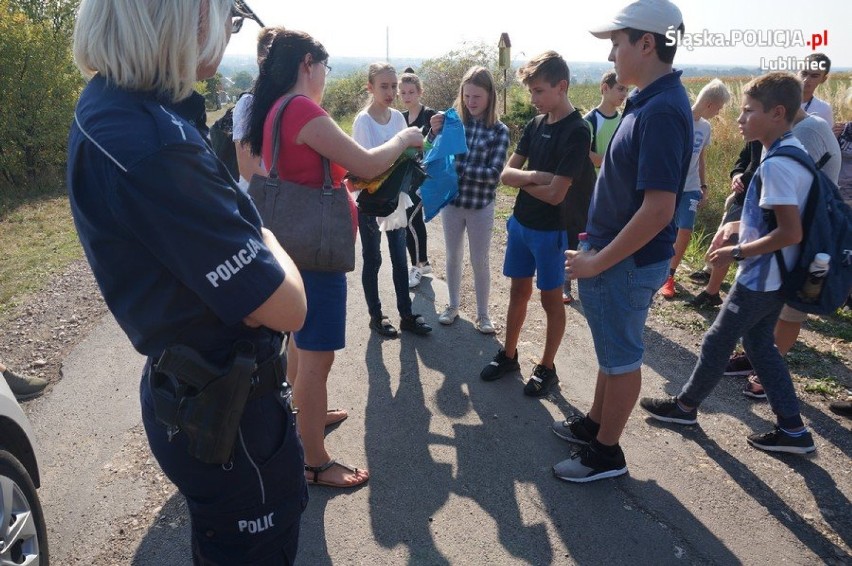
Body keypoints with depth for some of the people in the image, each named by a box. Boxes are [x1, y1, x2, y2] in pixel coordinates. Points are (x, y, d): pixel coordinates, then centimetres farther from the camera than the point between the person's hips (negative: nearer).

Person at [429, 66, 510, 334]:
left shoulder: (499, 131, -8)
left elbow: (494, 173, -16)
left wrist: (457, 168, -20)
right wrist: (435, 132, -19)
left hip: (481, 206, -2)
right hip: (451, 202, 2)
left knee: (480, 261, 9)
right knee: (453, 257, 16)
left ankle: (482, 314, 25)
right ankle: (453, 305, 34)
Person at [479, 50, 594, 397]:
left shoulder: (577, 132, -17)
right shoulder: (535, 125, 4)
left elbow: (555, 194, -23)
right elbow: (506, 174, 2)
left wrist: (521, 178, -7)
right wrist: (531, 176, -19)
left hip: (550, 230, -6)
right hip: (520, 222, 6)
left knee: (550, 299, 8)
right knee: (519, 291, 16)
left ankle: (546, 369, 22)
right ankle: (509, 355, 31)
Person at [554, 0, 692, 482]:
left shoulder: (662, 111, -24)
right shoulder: (651, 101, 7)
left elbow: (658, 209, -28)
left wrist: (598, 262, -20)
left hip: (629, 261, -9)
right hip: (616, 253, 9)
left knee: (621, 356, 6)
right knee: (613, 348, 21)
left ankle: (607, 452, 24)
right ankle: (595, 423, 40)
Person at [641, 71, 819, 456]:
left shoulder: (775, 165, -24)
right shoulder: (792, 152, 6)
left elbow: (791, 233, -27)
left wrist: (737, 251, -18)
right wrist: (738, 225, 8)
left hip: (759, 279, -9)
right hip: (775, 277, 9)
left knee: (717, 342, 7)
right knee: (759, 343, 18)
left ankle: (685, 406, 28)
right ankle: (792, 429, 23)